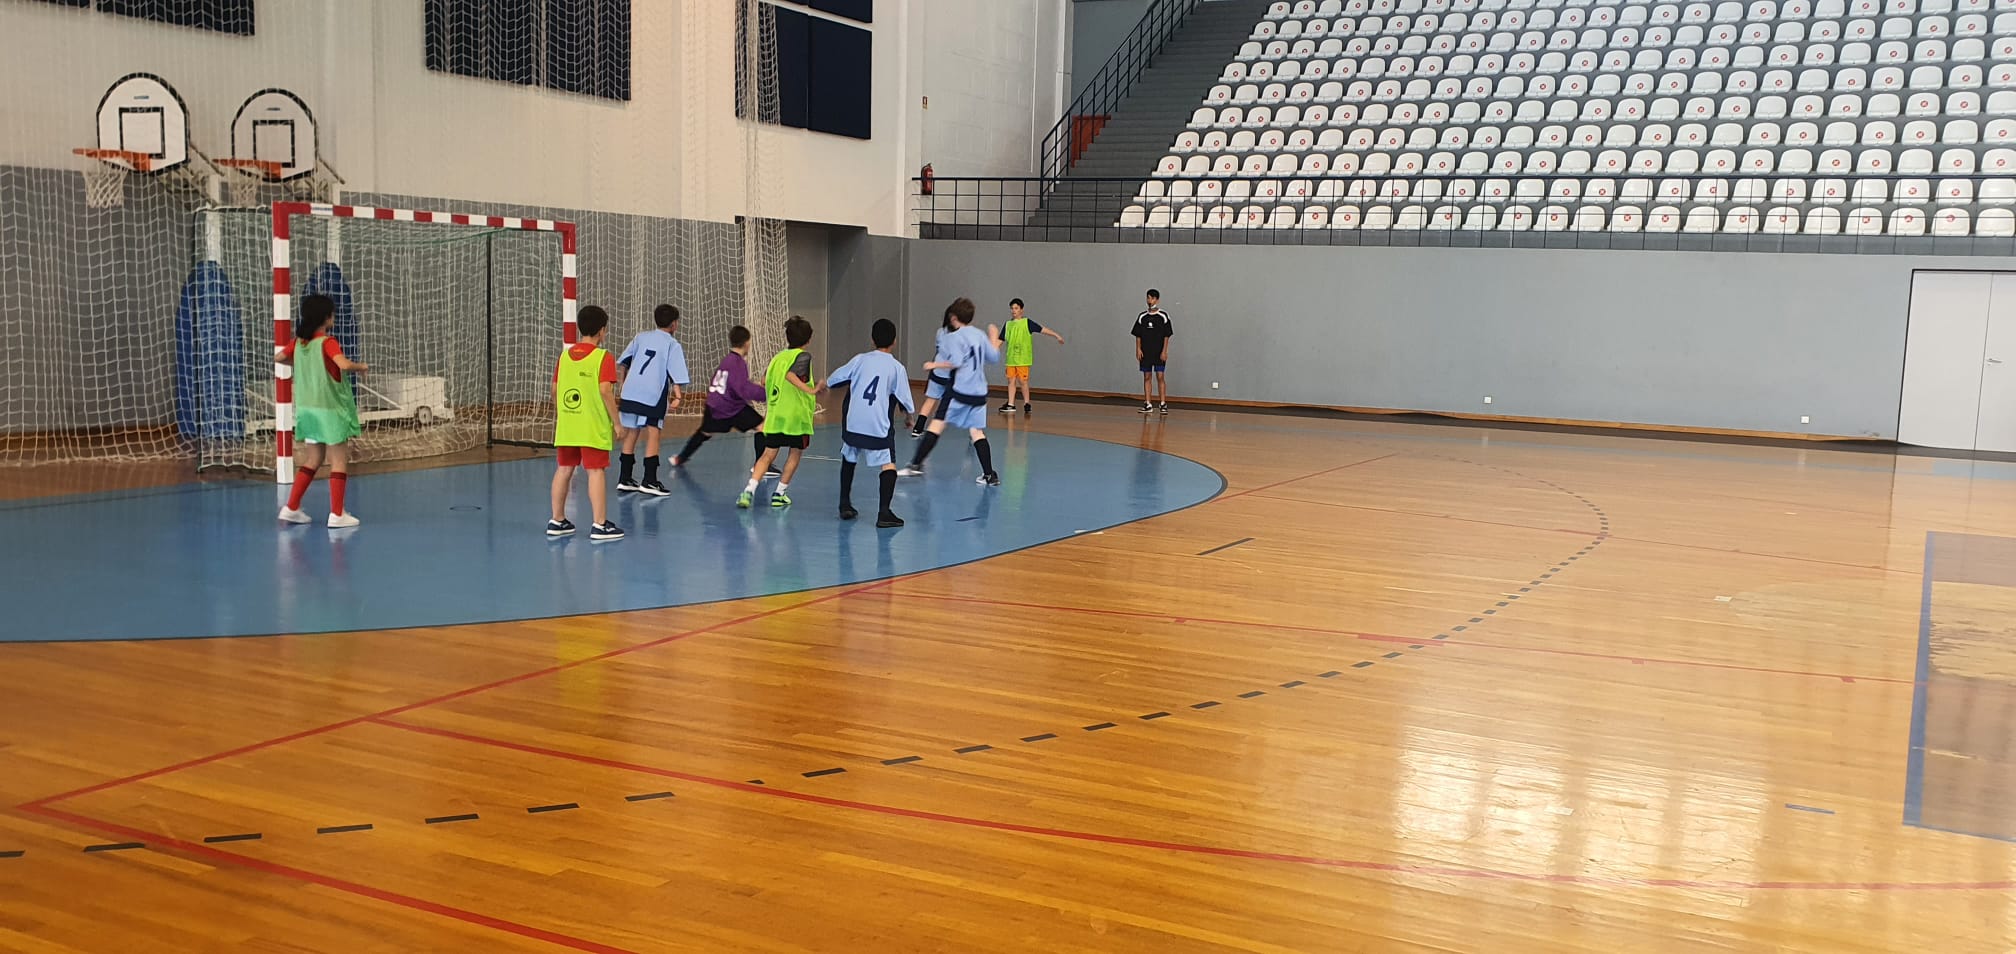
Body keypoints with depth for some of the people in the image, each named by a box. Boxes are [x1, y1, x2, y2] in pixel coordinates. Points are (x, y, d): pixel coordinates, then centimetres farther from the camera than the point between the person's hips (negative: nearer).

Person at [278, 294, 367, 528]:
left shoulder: (299, 342, 5)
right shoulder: (327, 342, -16)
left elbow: (280, 357, 21)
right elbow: (344, 364, -32)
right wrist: (361, 366, -13)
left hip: (307, 409, 7)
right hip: (330, 410, -7)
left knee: (313, 460, 18)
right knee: (339, 462, 1)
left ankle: (291, 508, 17)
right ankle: (337, 515, -1)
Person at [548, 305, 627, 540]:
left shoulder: (564, 355, 9)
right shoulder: (603, 357, -9)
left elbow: (555, 390, 10)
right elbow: (605, 391, -16)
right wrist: (617, 422, -10)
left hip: (566, 425, 6)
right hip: (593, 427, -6)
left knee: (564, 469, 14)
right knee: (596, 471, -2)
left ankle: (557, 521, 22)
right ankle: (600, 525, -1)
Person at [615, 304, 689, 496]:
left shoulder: (640, 338, 15)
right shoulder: (673, 345, 2)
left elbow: (624, 363, 16)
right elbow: (676, 374, -11)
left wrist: (625, 382, 28)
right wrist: (678, 396, -14)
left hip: (631, 392, 5)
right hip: (654, 395, -5)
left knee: (630, 434, 12)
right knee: (653, 434, -1)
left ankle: (625, 479, 19)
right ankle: (649, 481, -5)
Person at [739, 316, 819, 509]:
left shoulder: (779, 356, 12)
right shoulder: (803, 356, -7)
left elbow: (765, 379, 16)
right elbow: (791, 374, -24)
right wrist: (810, 389, -24)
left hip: (775, 414, 5)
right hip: (797, 415, -5)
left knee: (768, 454, 7)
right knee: (795, 453, 13)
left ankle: (749, 490, -10)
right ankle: (779, 494, 14)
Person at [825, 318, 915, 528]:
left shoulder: (861, 359, 7)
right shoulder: (897, 367, 1)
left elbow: (832, 380, 12)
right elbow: (905, 401, 3)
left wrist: (823, 386, 35)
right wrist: (908, 415, 23)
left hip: (852, 422, 4)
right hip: (878, 425, -4)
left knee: (848, 459, 25)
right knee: (888, 466, -1)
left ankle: (845, 505, 28)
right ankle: (884, 513, -16)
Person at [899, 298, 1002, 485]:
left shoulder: (954, 337, -6)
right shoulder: (980, 335, 11)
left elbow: (956, 362, -18)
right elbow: (995, 358, 18)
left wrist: (934, 365, -5)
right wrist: (994, 339, 34)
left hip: (960, 390, -6)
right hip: (979, 392, 6)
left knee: (937, 425, -2)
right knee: (977, 432, 6)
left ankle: (916, 464, -3)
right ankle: (990, 475, 0)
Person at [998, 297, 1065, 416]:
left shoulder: (1027, 322, -1)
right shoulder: (1008, 324, 12)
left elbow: (1042, 329, -4)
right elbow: (1000, 340, 17)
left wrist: (1056, 335, -9)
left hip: (1023, 358, -4)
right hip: (1010, 358, 4)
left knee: (1023, 380, -4)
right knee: (1011, 381, 5)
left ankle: (1027, 403, 8)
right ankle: (1010, 405, 9)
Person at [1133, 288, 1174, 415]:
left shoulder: (1163, 316, -3)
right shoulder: (1142, 317, 6)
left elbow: (1167, 335, -3)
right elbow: (1138, 335, 8)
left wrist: (1164, 351, -10)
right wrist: (1138, 349, -3)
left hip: (1159, 353, -3)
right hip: (1145, 352, 3)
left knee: (1160, 376, -5)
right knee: (1147, 377, 5)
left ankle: (1163, 404, -1)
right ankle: (1148, 405, 7)